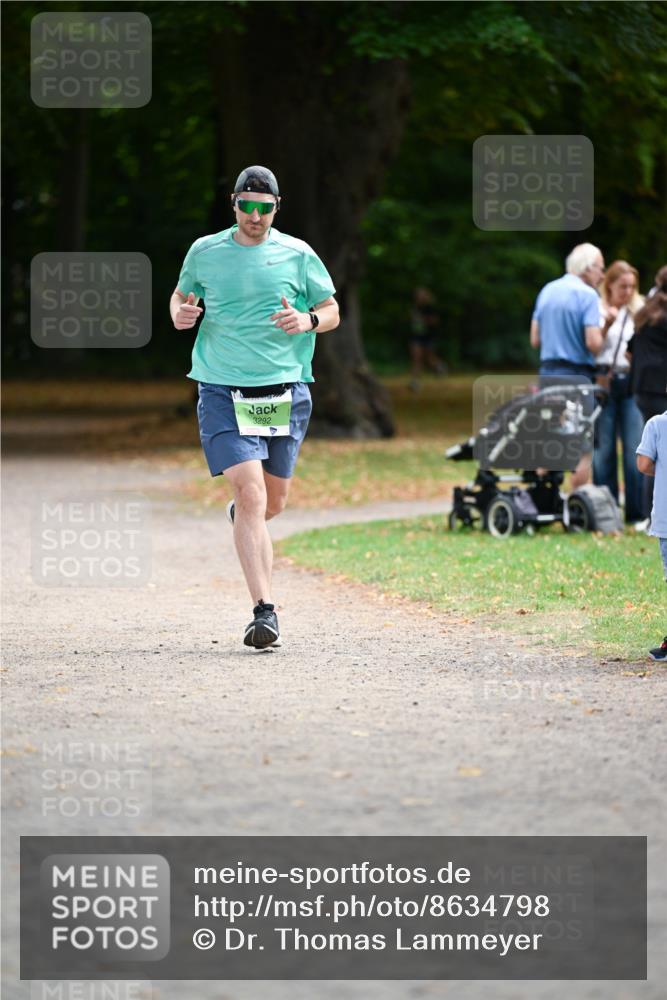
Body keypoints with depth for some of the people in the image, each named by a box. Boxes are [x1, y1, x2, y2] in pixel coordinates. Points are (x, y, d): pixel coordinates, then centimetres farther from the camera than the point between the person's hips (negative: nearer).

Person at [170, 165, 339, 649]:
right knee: (251, 492, -16)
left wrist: (308, 320, -12)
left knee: (274, 501, 12)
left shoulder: (298, 255, 4)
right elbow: (181, 296, 21)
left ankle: (243, 517, 51)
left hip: (285, 390, 2)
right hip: (223, 391, -2)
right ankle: (265, 610, -16)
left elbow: (332, 312, 10)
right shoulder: (204, 252, 5)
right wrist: (180, 314, -2)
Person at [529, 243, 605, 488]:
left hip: (547, 374, 6)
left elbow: (535, 339, 13)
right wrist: (603, 332, 2)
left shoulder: (547, 291, 11)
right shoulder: (587, 295, -11)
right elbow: (593, 343, -19)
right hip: (576, 378, -6)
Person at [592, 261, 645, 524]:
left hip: (632, 383, 2)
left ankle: (637, 513, -1)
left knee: (635, 450, -5)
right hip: (604, 381, -2)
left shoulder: (639, 310, 13)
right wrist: (606, 324, -14)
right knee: (603, 450, 1)